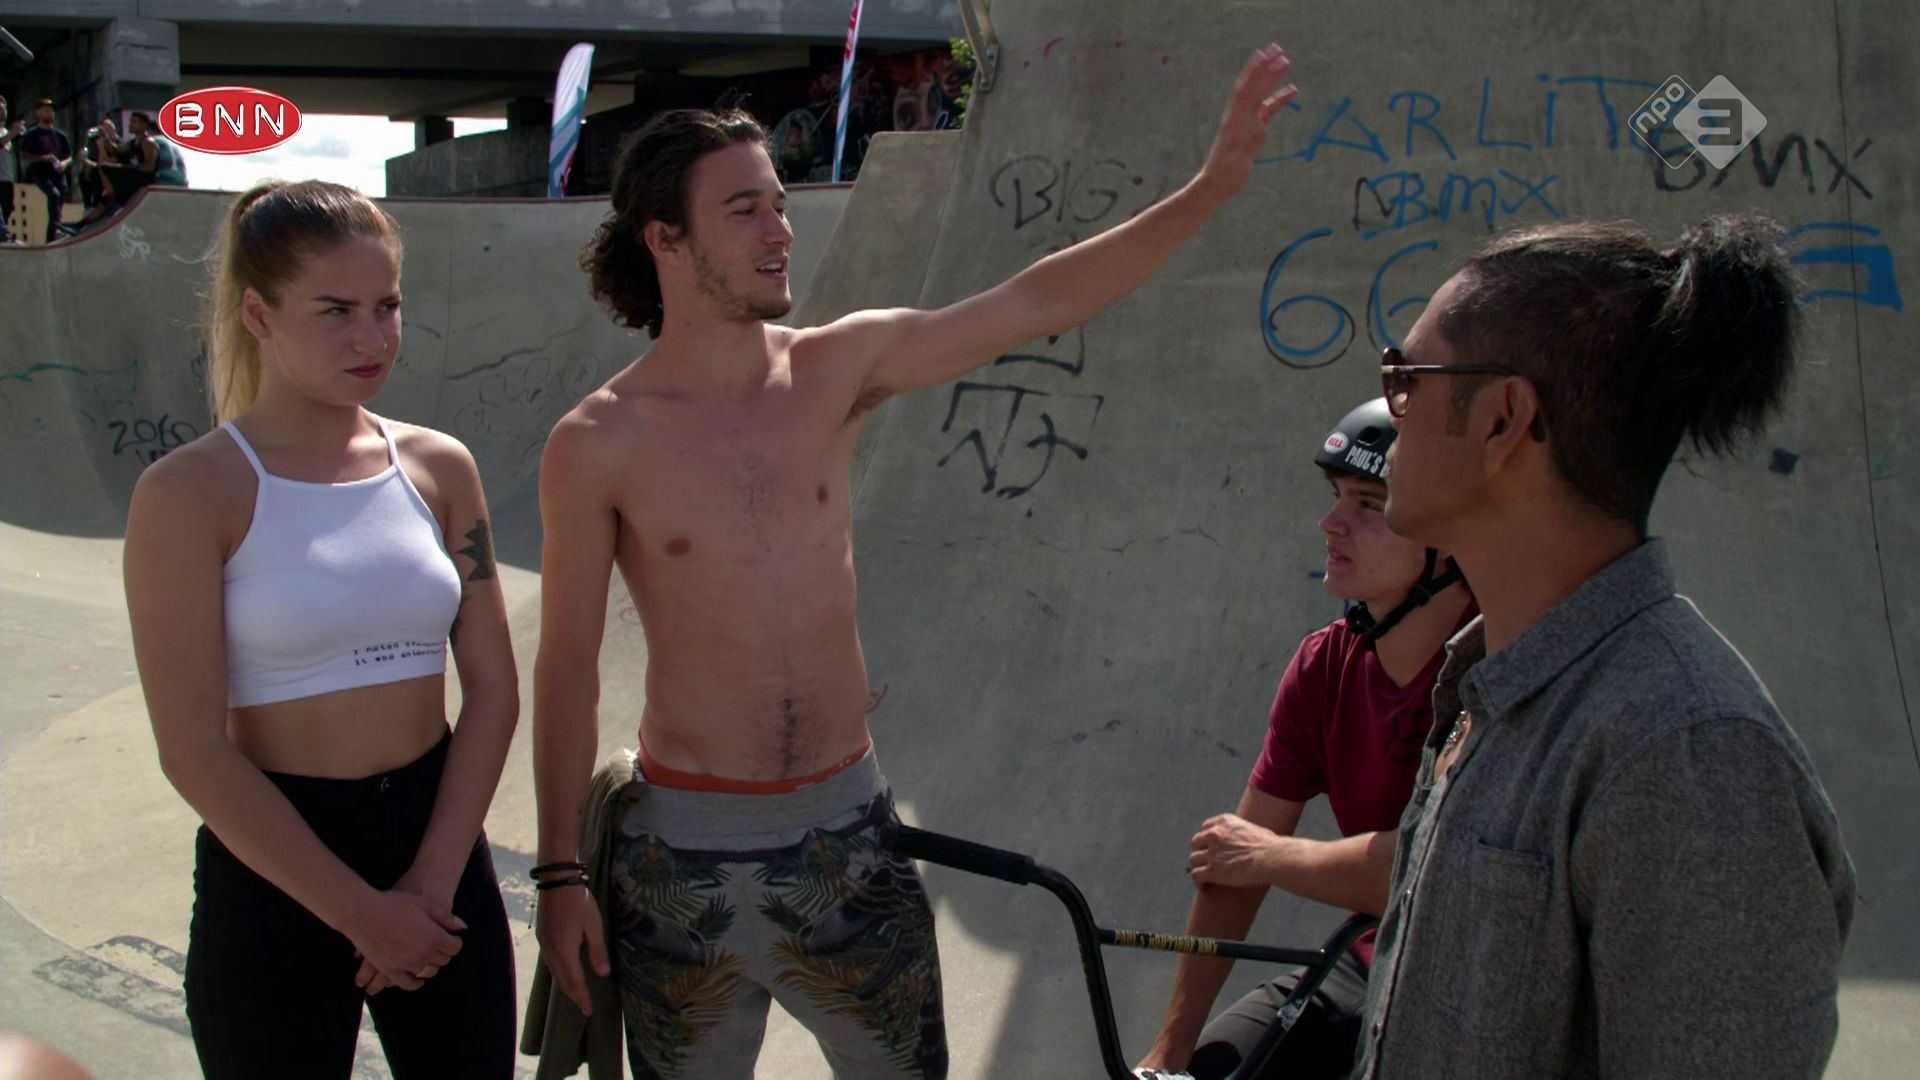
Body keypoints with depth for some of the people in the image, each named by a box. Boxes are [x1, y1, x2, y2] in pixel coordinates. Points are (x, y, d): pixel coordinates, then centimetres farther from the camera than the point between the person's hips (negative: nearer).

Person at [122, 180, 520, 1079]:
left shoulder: (438, 467, 2)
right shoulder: (189, 493, -10)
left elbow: (493, 686, 1)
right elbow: (194, 750, -14)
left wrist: (432, 880, -8)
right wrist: (360, 910, -13)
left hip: (439, 843, 4)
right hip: (275, 871, -3)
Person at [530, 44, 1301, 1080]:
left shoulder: (838, 367, -4)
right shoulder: (598, 443, -12)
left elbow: (1037, 303, -6)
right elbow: (566, 667, -6)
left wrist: (1214, 180, -12)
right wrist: (559, 874, -5)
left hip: (844, 824, 3)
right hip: (689, 845, -3)